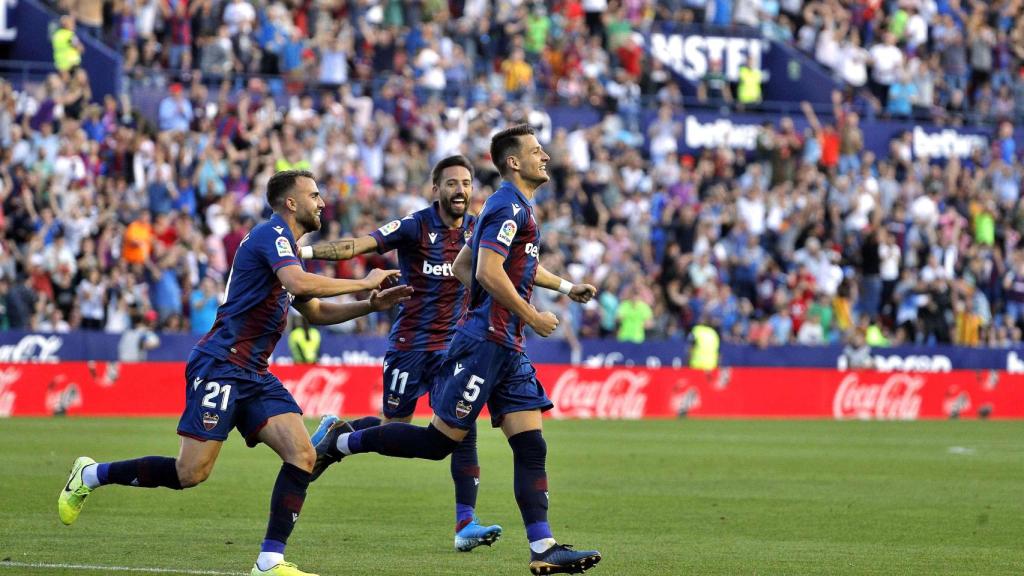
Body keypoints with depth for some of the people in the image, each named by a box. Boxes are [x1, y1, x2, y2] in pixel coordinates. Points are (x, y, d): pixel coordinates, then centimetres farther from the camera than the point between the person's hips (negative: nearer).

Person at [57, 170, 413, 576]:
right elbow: (300, 284, -28)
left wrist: (370, 305, 18)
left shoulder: (284, 244, 21)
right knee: (192, 472, -10)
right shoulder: (272, 233, -9)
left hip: (253, 374, 9)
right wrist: (363, 283, -17)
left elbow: (315, 312, 31)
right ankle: (91, 475, 10)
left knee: (302, 454, -8)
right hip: (219, 366, -9)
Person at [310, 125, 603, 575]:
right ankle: (341, 441, 8)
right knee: (441, 440, -6)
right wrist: (532, 317, -15)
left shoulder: (515, 208, 19)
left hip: (507, 350, 10)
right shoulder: (510, 207, -12)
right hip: (484, 343, -10)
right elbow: (488, 271, -23)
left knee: (531, 447, 1)